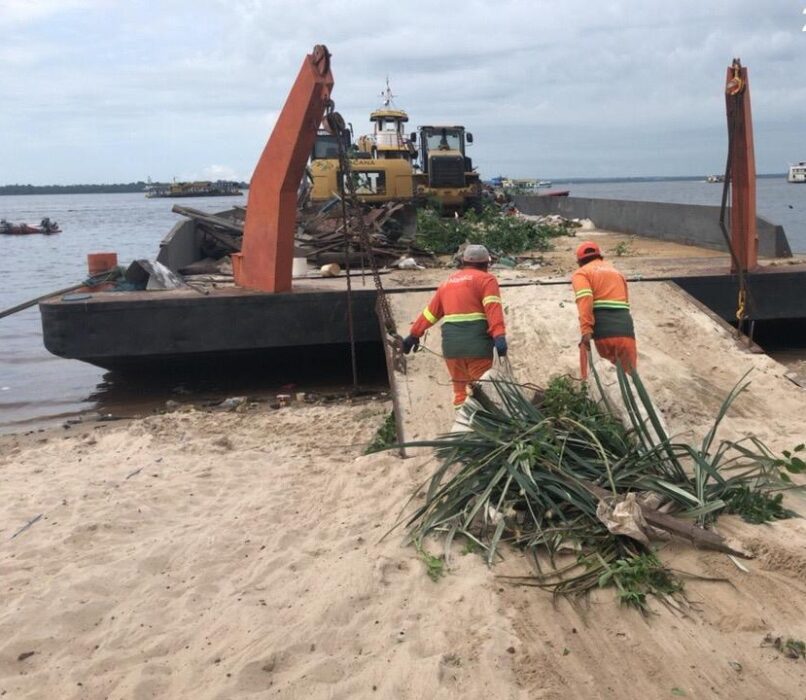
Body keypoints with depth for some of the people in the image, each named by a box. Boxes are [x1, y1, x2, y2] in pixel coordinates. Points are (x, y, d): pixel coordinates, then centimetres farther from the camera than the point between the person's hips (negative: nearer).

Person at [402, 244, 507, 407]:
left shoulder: (448, 282, 23)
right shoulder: (486, 279, 5)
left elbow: (430, 312, 25)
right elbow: (493, 307, -11)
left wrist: (414, 334, 33)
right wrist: (499, 336, -21)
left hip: (451, 343, 5)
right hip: (477, 343, -5)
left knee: (460, 389, 15)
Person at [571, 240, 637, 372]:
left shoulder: (581, 273, 13)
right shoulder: (616, 272, 32)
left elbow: (584, 299, -7)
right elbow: (625, 302, 24)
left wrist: (586, 330, -15)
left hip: (603, 332, -4)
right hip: (625, 330, 4)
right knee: (630, 372, 8)